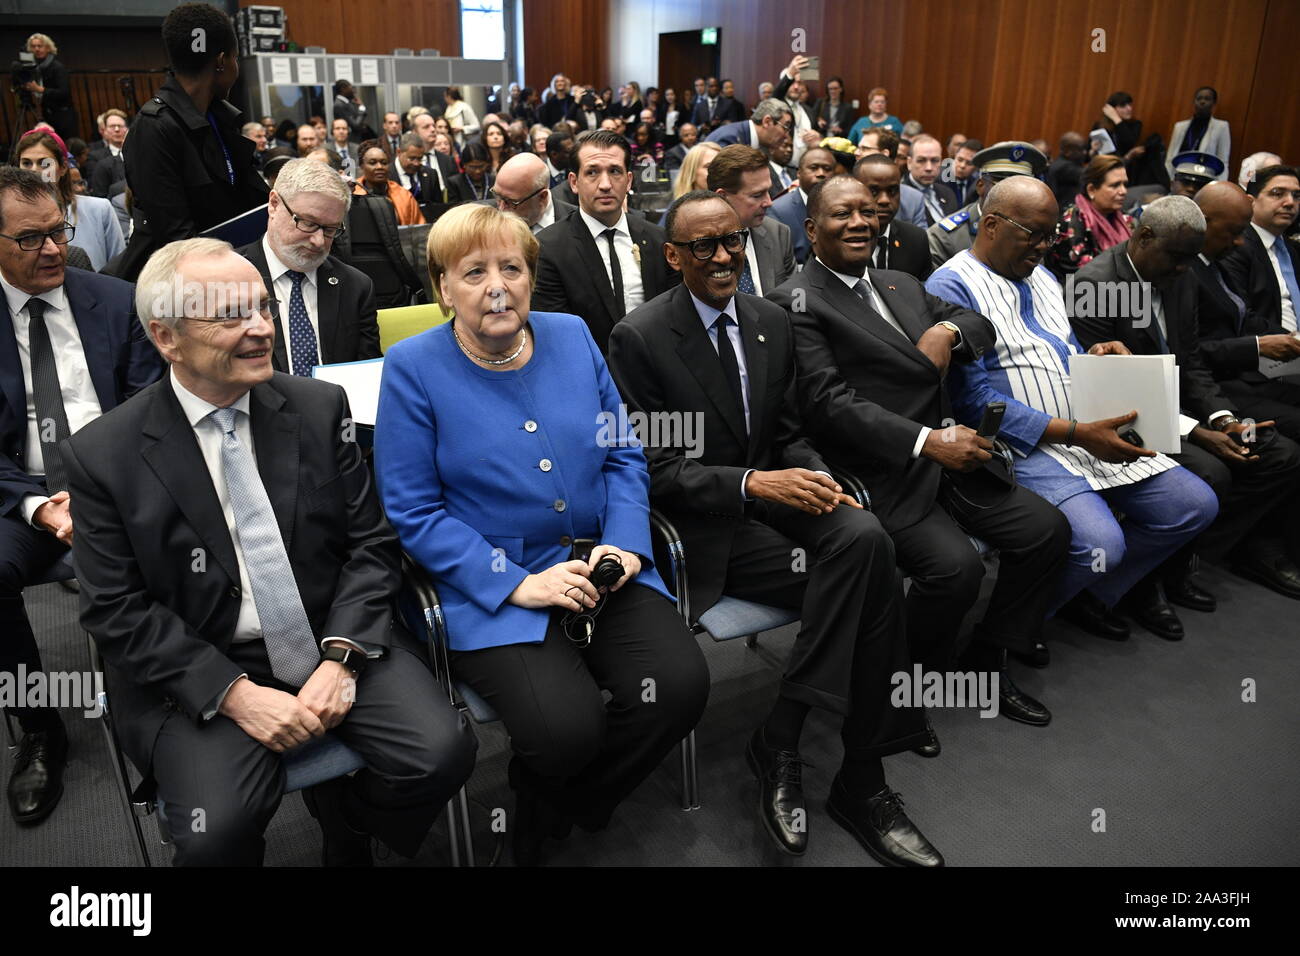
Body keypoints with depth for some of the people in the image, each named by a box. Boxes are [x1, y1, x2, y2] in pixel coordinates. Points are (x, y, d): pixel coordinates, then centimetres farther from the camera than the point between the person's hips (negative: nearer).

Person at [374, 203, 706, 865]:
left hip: (602, 569, 5)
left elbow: (624, 455, 11)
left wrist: (623, 543, -7)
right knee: (567, 728, -27)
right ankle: (533, 804, 13)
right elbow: (413, 512, -7)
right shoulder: (413, 368, -4)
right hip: (493, 591, -4)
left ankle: (561, 809, 11)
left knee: (680, 685, -18)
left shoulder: (572, 337, 8)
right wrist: (519, 585, -16)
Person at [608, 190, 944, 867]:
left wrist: (815, 477, -8)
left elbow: (787, 433, 14)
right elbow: (653, 469, -10)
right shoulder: (639, 338, -9)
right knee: (870, 586, -24)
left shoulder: (771, 321, 10)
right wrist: (751, 484, -22)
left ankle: (779, 741, -14)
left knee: (866, 538, -27)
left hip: (774, 493, 6)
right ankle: (860, 782, -8)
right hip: (702, 527, -6)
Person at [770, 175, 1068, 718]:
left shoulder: (901, 285, 19)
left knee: (1048, 529, 0)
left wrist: (947, 329, -4)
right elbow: (830, 403, -17)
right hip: (885, 475, -8)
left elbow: (981, 324, 22)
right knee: (956, 567, -25)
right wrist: (926, 442, -23)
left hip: (950, 457, 8)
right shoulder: (797, 302, -7)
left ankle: (989, 663, 17)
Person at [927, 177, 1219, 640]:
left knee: (1196, 505, 2)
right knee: (1100, 541, -28)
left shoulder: (1040, 276, 18)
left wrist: (1096, 357, -1)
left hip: (1092, 429, 9)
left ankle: (1091, 593, 18)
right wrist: (1078, 433, -20)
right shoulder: (951, 286, -10)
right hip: (1022, 442, -9)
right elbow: (974, 399, -18)